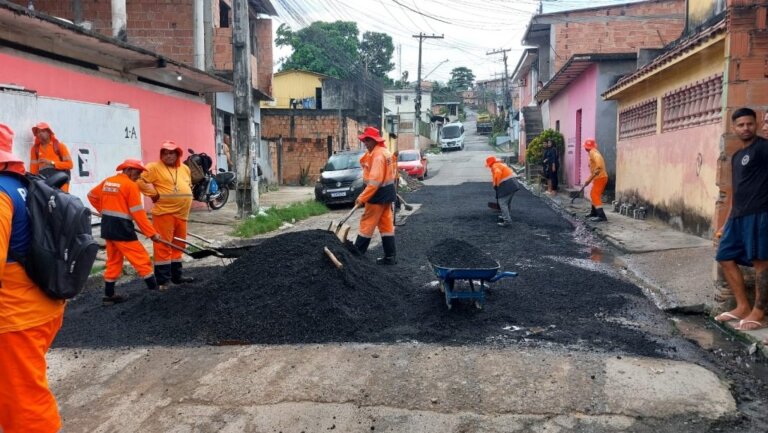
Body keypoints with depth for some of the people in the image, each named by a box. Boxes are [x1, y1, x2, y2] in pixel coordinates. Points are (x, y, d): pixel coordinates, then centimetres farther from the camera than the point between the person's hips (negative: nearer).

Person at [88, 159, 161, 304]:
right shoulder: (131, 185, -13)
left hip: (107, 226, 8)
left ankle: (109, 295, 20)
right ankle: (154, 291, 1)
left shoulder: (107, 181, 8)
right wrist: (152, 233, -11)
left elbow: (92, 195, 22)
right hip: (121, 227, -8)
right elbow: (138, 213, -15)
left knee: (113, 261, 17)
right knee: (142, 259, -1)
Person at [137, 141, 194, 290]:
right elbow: (140, 181, -13)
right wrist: (154, 194, -13)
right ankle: (162, 280, -2)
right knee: (163, 246, -7)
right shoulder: (154, 167, -6)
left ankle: (176, 275, 27)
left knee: (178, 245, 15)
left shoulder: (185, 168, 15)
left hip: (181, 213, 7)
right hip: (164, 213, -7)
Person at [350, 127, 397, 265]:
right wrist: (368, 153, 6)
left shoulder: (378, 155, -20)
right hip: (386, 192, 10)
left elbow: (375, 181, -25)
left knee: (367, 223, -2)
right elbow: (363, 162, 21)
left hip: (379, 193, -10)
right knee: (386, 224, 10)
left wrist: (362, 197, -23)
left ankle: (357, 253, 6)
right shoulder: (383, 151, 13)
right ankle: (390, 256, 13)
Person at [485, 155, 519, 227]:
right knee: (508, 202, 24)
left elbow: (498, 173, -28)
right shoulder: (500, 164, 23)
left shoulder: (495, 166, -7)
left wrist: (496, 184, -15)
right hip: (513, 184, 10)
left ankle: (507, 221, -11)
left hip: (507, 185, -10)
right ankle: (507, 217, 37)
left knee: (502, 202, -6)